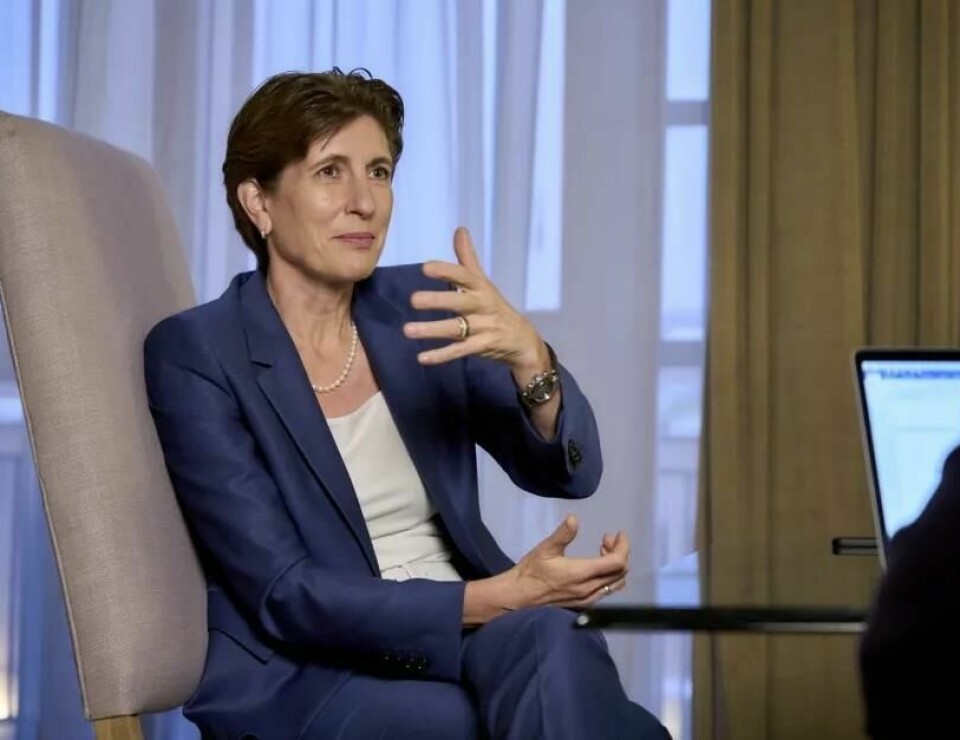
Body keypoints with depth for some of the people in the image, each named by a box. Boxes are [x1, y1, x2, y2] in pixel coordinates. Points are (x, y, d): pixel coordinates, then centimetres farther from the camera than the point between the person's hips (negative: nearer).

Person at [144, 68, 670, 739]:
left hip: (463, 641, 5)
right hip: (304, 684, -4)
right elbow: (284, 596, -14)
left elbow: (568, 473, -4)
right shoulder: (193, 353, -8)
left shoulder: (421, 309, 7)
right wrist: (503, 596, -24)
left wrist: (525, 352, -26)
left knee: (550, 641, -32)